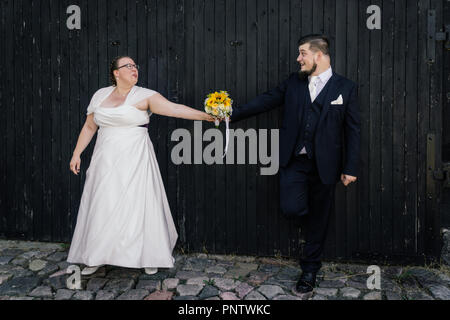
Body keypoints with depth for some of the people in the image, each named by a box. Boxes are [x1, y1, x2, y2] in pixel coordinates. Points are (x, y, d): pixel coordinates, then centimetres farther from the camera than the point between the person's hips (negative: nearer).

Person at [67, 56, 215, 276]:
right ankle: (95, 258, 24)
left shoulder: (144, 96, -5)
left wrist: (205, 115, -29)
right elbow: (89, 127, 16)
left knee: (140, 205, 0)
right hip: (106, 161, 4)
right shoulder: (100, 95, 9)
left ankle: (149, 257, 17)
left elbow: (173, 108, -18)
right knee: (102, 207, 7)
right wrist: (76, 154, 12)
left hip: (135, 161, -3)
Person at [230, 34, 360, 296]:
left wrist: (351, 168, -4)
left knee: (318, 220, 8)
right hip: (294, 161, 2)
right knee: (291, 209, -13)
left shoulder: (346, 87, 0)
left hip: (325, 165, -1)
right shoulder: (293, 83, 8)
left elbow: (353, 130, 0)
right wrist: (233, 115, -2)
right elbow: (265, 101, 6)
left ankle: (310, 270, 29)